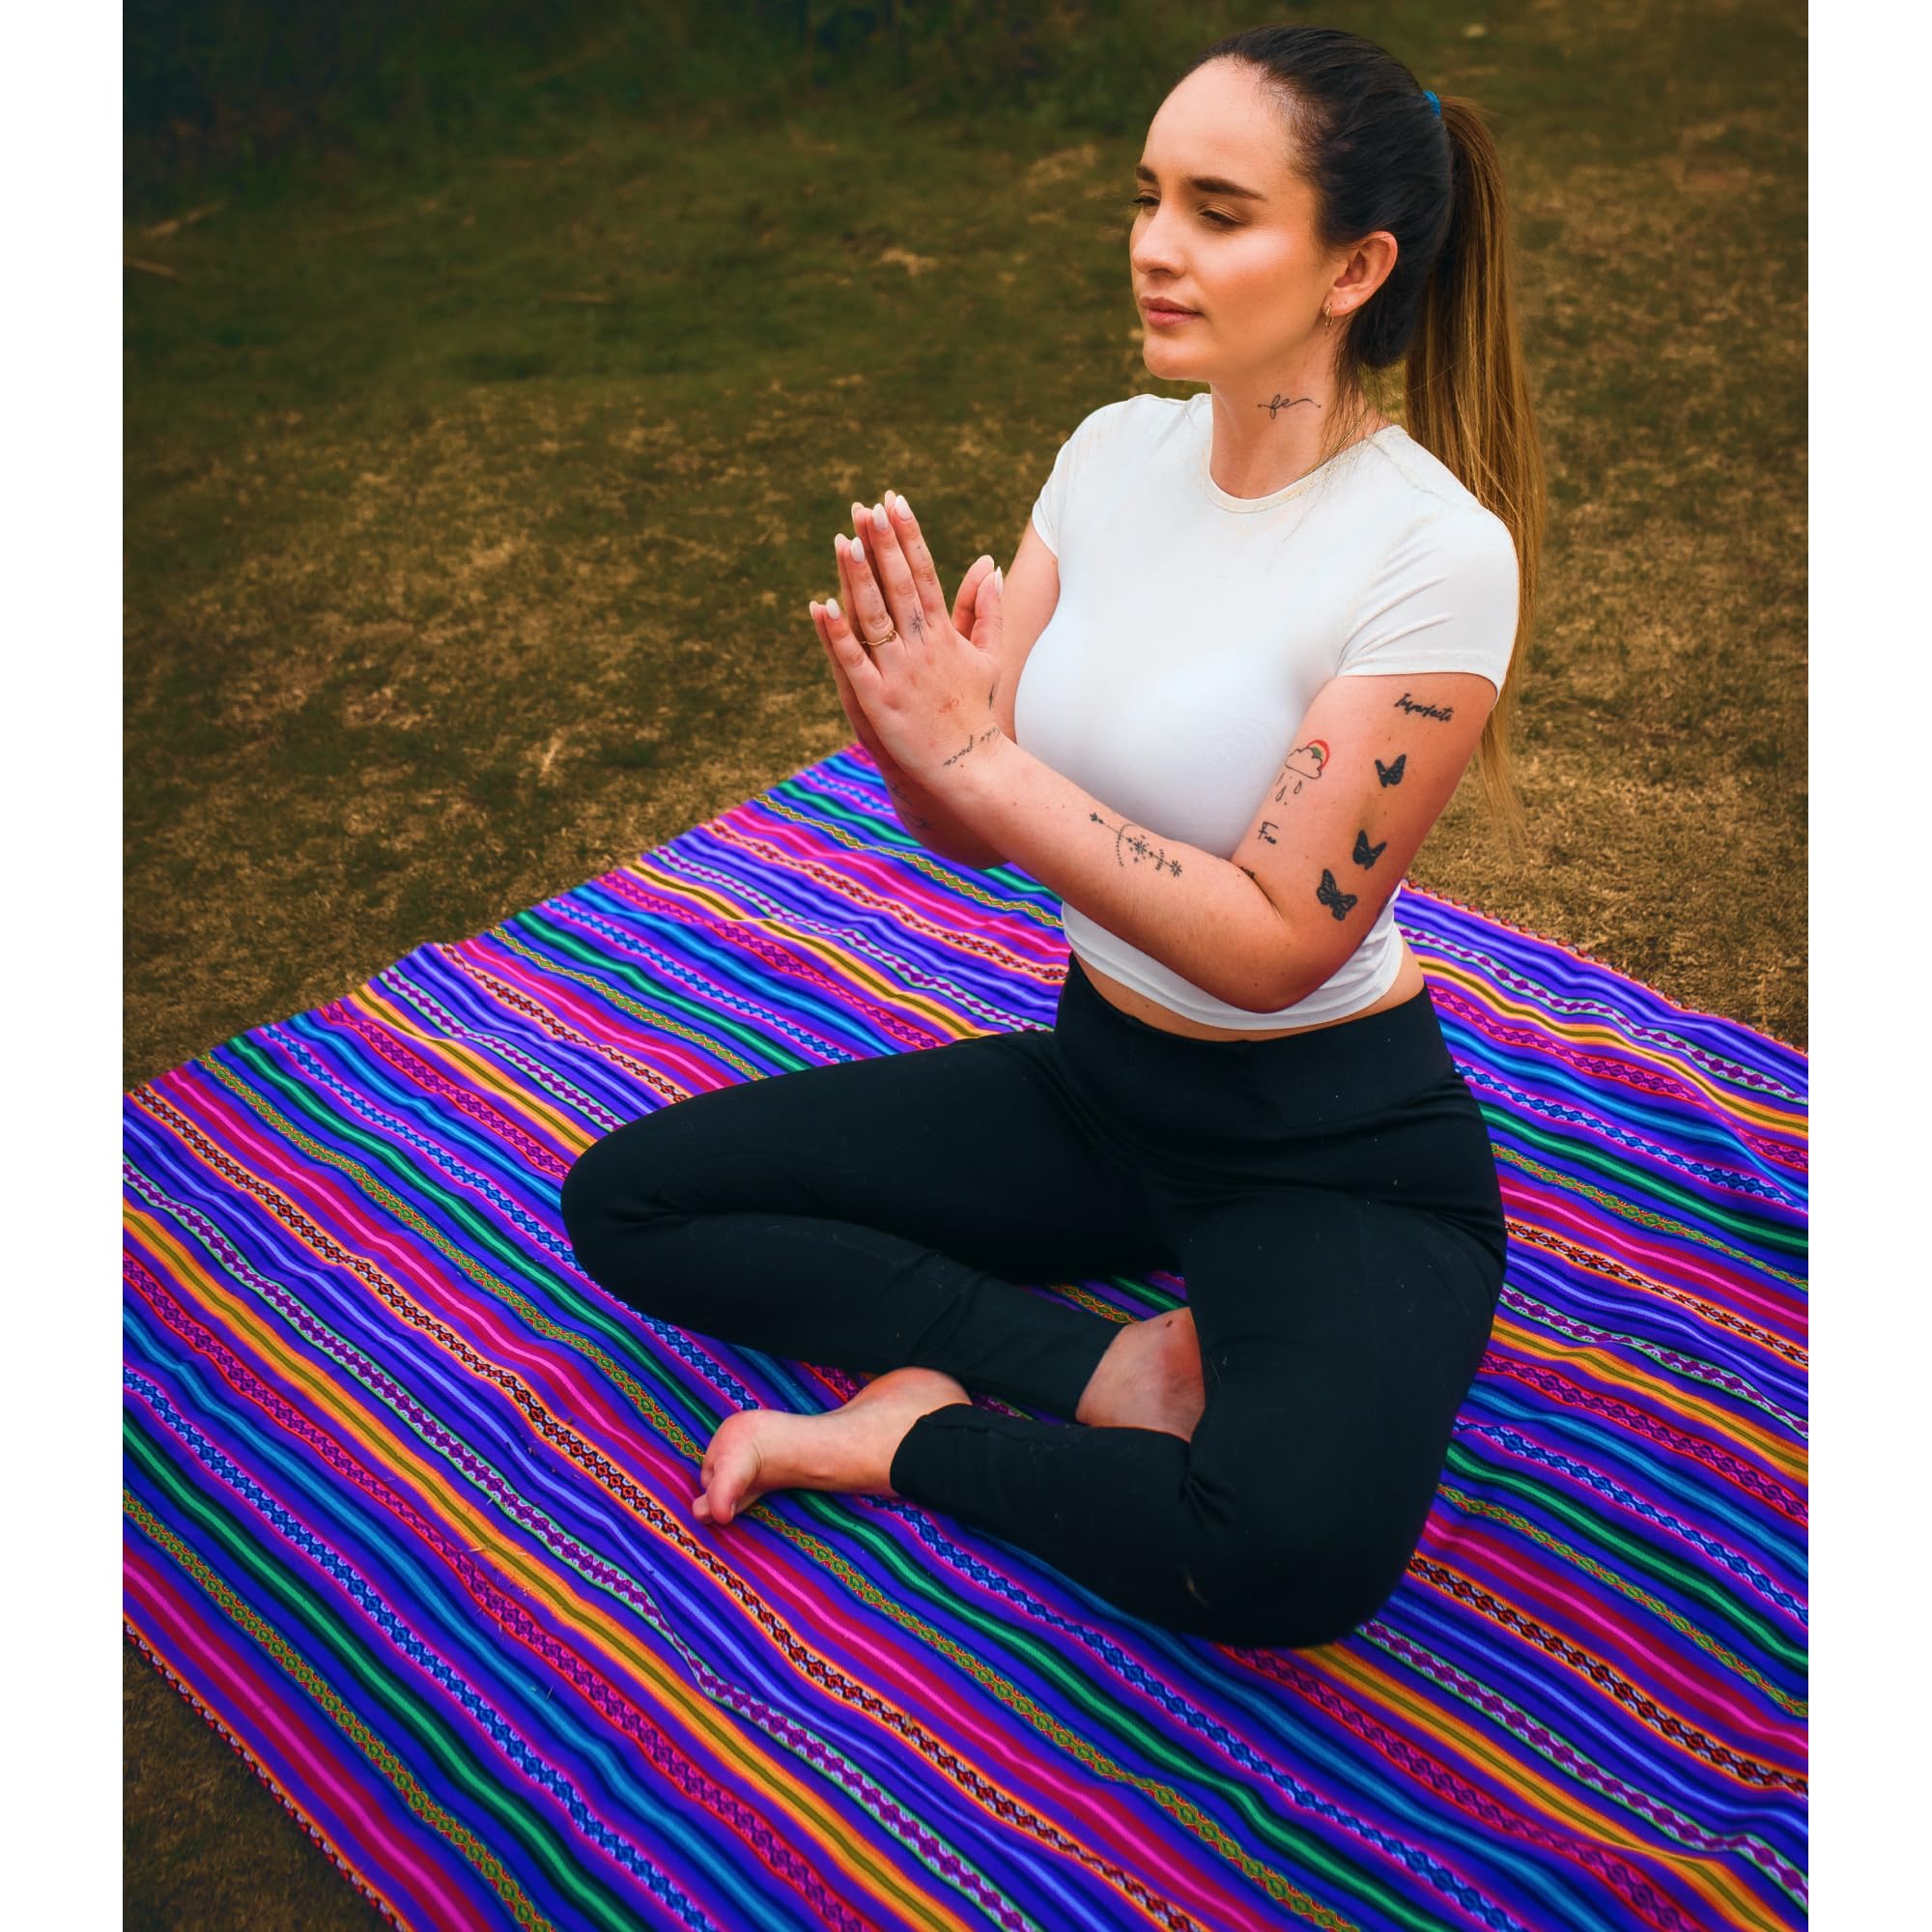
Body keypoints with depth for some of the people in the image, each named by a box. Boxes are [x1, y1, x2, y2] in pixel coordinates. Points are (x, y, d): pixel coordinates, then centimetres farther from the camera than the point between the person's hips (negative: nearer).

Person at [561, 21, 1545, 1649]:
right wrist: (903, 707, -25)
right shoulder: (1117, 451, -2)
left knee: (1299, 1544, -35)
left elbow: (1274, 943, -22)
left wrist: (978, 755, -25)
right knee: (625, 1201, -1)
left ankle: (915, 1435, -7)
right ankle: (1104, 1368, -7)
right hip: (1096, 1077, 6)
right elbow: (969, 825, -2)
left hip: (1334, 1152, -5)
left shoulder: (1437, 553, -19)